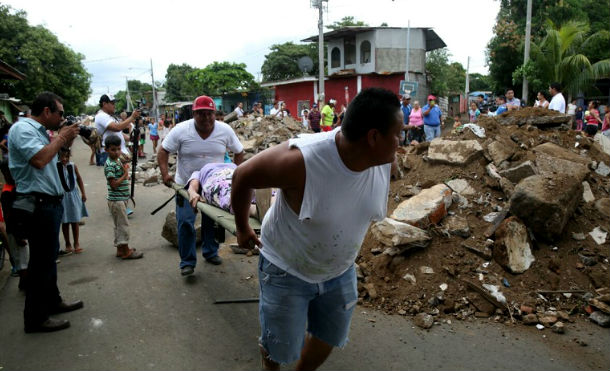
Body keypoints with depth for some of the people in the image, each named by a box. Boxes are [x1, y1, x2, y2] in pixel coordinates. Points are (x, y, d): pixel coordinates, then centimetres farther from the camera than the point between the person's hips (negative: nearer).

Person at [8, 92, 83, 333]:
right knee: (41, 261, -3)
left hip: (49, 204, 10)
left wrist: (67, 141, 9)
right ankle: (35, 318, 8)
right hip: (38, 206, -10)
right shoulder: (22, 128, -14)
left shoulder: (39, 131, 15)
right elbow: (39, 160, -28)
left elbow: (55, 158, 23)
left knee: (48, 257, 20)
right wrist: (62, 137, -15)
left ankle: (52, 301, 35)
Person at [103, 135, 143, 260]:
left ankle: (120, 249, 25)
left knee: (119, 225, 16)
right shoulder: (110, 165, -18)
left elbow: (125, 178, 17)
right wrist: (125, 174, -17)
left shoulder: (119, 161, 10)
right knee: (123, 224, -3)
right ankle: (125, 251, 5)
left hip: (122, 198, 9)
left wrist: (126, 167, 2)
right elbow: (113, 184, -22)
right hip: (116, 199, -9)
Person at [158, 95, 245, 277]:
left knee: (212, 221, 12)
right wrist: (165, 173, -21)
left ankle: (210, 252, 34)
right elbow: (163, 151, -8)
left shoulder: (225, 130, -9)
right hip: (186, 184, -2)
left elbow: (239, 152, 3)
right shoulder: (181, 130, -14)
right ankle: (187, 262, 9)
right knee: (185, 223, -5)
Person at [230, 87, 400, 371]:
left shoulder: (384, 160, -16)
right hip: (286, 270, -5)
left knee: (328, 338, 20)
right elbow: (242, 176, -18)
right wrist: (242, 229, -5)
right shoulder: (301, 159, -34)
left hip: (340, 271, 5)